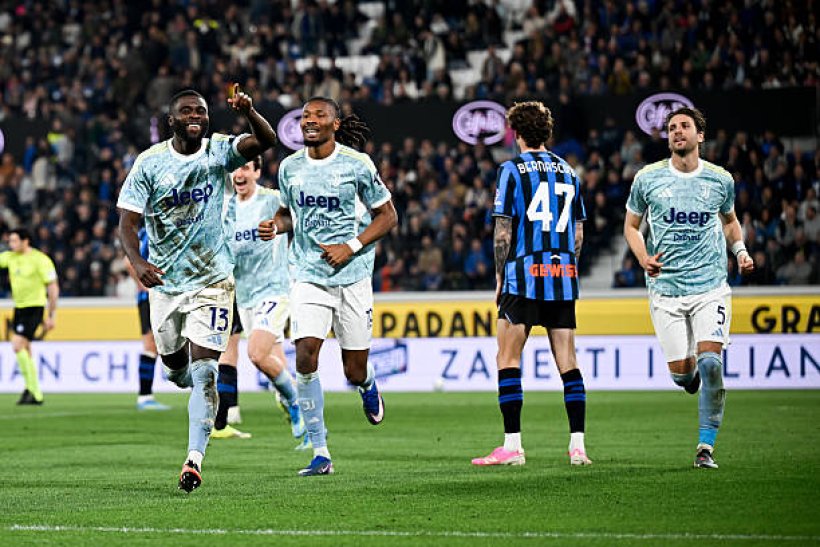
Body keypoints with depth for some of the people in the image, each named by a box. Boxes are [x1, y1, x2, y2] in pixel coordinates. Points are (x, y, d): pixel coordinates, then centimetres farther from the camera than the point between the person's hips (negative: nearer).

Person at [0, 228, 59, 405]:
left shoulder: (40, 260, -12)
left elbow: (53, 288, -11)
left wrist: (50, 316, -12)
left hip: (34, 307, -8)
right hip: (19, 307, 8)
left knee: (17, 345, -17)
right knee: (24, 351, 9)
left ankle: (32, 388, -10)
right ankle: (35, 395, 16)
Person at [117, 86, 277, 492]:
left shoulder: (219, 151, -5)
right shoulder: (150, 162, -6)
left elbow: (266, 141, -22)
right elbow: (128, 221, -9)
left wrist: (247, 112, -43)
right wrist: (137, 263, -28)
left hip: (212, 280, -2)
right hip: (165, 280, 2)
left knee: (203, 371, -12)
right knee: (175, 366, 14)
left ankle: (195, 458, -14)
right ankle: (199, 388, 49)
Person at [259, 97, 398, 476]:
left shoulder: (356, 164, -6)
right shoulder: (289, 167, 4)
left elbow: (387, 215, 0)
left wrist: (352, 247, -12)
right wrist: (275, 226, -2)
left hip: (353, 275, -2)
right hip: (309, 276, 2)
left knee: (355, 372, 1)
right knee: (305, 357, -16)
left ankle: (368, 385, 43)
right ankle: (320, 453, -9)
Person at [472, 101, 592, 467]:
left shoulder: (512, 170, -3)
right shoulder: (567, 172, 14)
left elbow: (503, 233, -7)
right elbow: (578, 234, 14)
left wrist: (500, 277, 2)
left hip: (524, 276, -5)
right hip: (563, 276, 5)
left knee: (508, 361, 0)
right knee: (567, 362, 5)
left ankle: (512, 446, -6)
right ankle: (578, 446, 0)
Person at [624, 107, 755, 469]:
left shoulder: (720, 179, 4)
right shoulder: (647, 178, 1)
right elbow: (631, 225, 12)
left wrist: (741, 251, 5)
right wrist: (643, 258, -6)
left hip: (711, 286, 0)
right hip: (666, 288, 0)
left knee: (710, 363, -16)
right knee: (681, 372, -4)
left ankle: (706, 446, -4)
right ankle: (693, 372, 36)